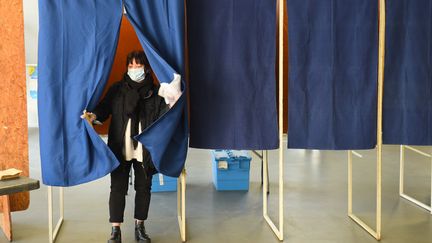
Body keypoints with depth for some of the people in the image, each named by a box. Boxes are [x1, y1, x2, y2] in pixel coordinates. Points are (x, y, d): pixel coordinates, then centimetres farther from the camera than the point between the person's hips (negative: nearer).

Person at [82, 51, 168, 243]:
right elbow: (104, 108, -1)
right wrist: (93, 116, -22)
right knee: (117, 187, 0)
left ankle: (139, 227, 24)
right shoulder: (117, 89, 6)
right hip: (120, 149, 0)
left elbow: (163, 117, -4)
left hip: (145, 149, 1)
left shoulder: (155, 92, 4)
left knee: (144, 188, 9)